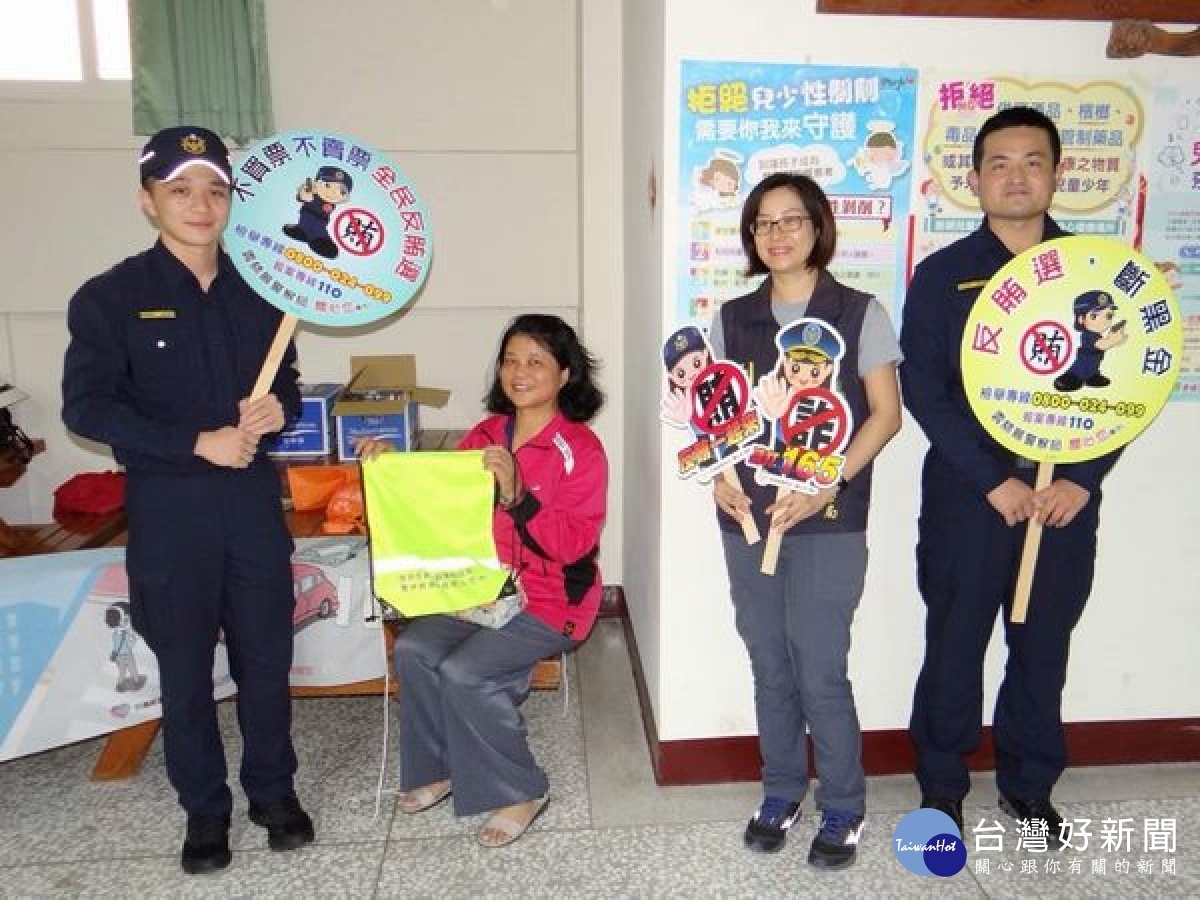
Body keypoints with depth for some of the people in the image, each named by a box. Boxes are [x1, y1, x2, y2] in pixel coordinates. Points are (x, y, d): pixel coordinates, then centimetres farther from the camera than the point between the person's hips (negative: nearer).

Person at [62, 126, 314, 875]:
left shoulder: (258, 292, 6)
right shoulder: (112, 297, -4)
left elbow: (287, 386, 14)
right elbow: (87, 407, -10)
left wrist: (277, 409, -10)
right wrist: (198, 442, -18)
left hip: (254, 498, 3)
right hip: (168, 508, -2)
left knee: (267, 654, 11)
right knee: (185, 666, 9)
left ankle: (274, 789, 30)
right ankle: (205, 807, 28)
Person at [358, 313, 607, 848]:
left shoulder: (581, 449, -12)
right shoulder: (486, 434, 5)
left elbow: (573, 543, -19)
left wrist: (515, 493, -30)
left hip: (551, 600, -6)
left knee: (463, 671, -22)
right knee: (413, 649, -15)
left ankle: (520, 792, 0)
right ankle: (443, 768, 9)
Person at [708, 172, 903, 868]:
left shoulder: (859, 313, -1)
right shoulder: (731, 318, 9)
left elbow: (886, 414, -3)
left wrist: (827, 484, -15)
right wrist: (719, 476, -6)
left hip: (829, 523, -3)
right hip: (747, 519, 4)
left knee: (820, 672, -1)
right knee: (770, 667, 13)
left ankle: (845, 809, 21)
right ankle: (781, 793, 31)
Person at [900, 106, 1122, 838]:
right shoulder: (944, 275, -1)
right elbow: (923, 390, -8)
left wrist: (1082, 478, -8)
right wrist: (995, 481, -14)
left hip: (1065, 495, 2)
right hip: (968, 494, -2)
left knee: (1045, 646, 13)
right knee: (956, 644, 8)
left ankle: (1029, 784, 34)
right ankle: (943, 787, 27)